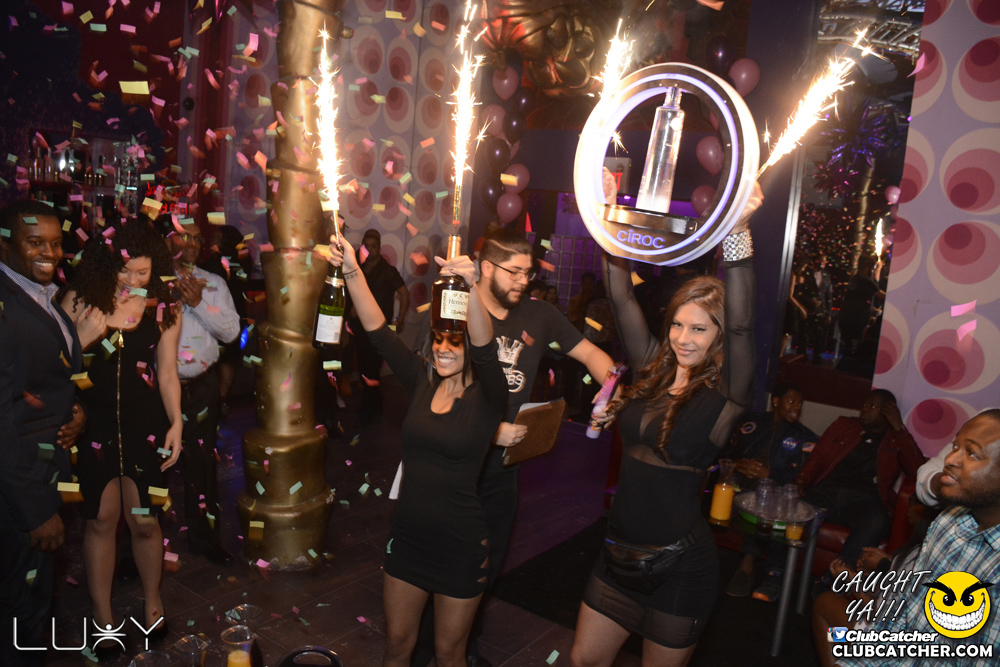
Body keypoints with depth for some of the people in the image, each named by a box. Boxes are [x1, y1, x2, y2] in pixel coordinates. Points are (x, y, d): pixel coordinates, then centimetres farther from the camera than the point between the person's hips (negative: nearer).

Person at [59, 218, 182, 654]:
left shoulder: (163, 309, 0)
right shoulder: (80, 298, -2)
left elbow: (167, 373, 3)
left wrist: (176, 423, -5)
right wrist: (81, 339, -18)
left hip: (144, 425, 0)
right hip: (93, 423, 0)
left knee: (143, 521, 5)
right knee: (101, 519, 8)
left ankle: (152, 600, 31)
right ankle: (102, 614, 27)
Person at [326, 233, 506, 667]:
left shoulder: (486, 397, -13)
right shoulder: (422, 382, -1)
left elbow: (484, 349, -33)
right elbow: (377, 330, -8)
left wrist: (471, 288, -50)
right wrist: (352, 272, -20)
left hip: (461, 546, -4)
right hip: (407, 537, 4)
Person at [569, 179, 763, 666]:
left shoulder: (725, 395, -13)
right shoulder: (652, 370, -1)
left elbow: (740, 326, -30)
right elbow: (622, 300, -5)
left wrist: (738, 231, -41)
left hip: (679, 562, -4)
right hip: (620, 548, 5)